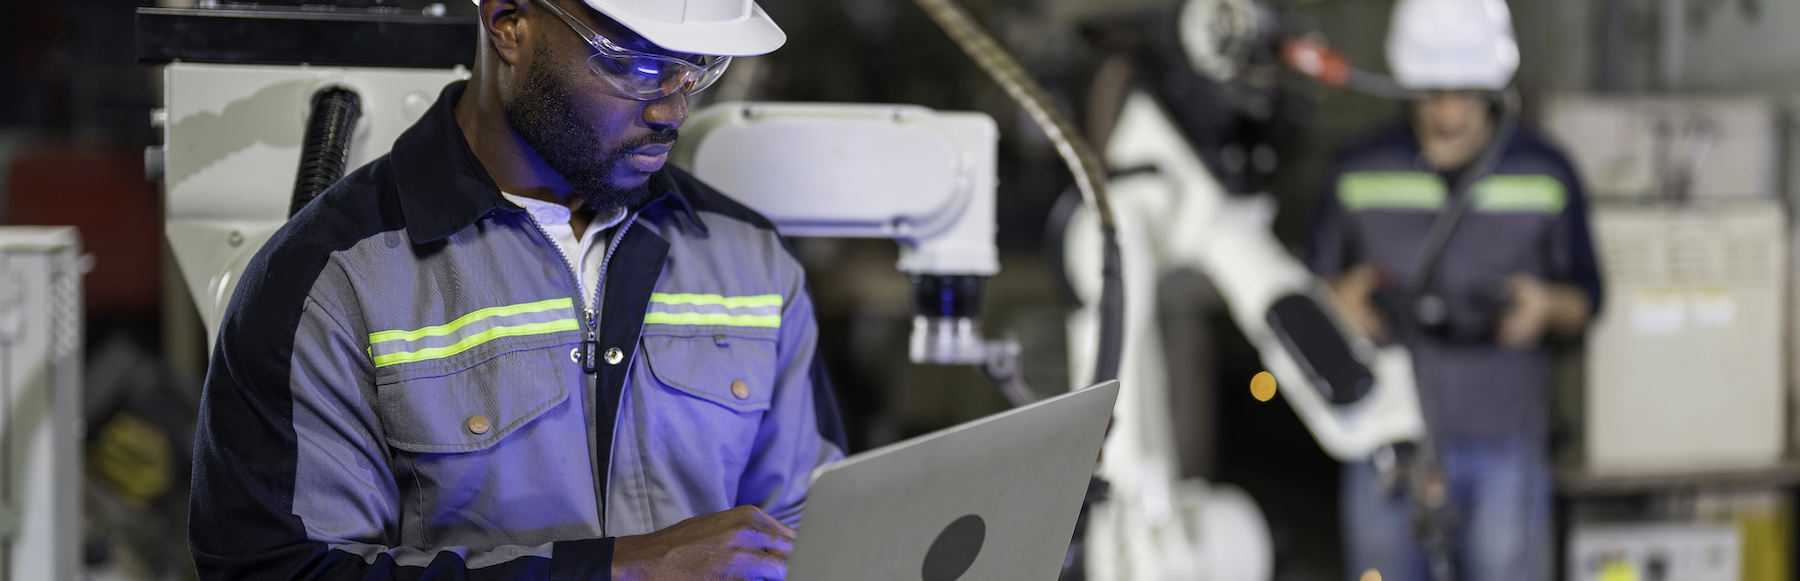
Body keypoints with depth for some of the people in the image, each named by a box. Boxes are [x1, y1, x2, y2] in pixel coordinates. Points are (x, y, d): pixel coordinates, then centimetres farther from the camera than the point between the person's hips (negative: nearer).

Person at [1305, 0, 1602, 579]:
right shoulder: (1359, 176, 4)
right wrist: (1342, 297, -13)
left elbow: (1585, 301, 10)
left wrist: (1547, 306, -13)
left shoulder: (1545, 175, 4)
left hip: (1503, 449, 0)